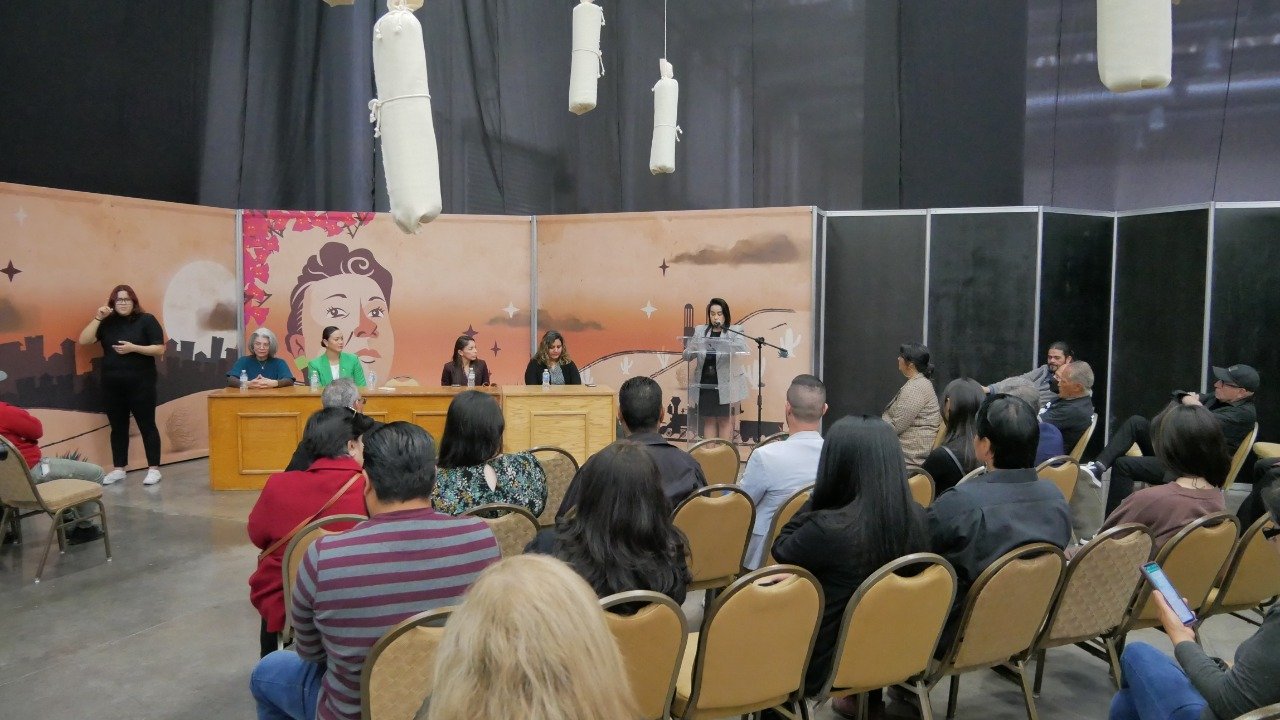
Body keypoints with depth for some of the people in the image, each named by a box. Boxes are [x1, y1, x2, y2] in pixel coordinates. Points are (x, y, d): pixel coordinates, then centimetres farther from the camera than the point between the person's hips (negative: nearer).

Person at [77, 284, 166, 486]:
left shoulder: (146, 320, -2)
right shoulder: (107, 323, 8)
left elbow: (160, 349, -7)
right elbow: (83, 341, -2)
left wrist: (133, 348, -18)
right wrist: (97, 318, -8)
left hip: (140, 384, -4)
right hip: (112, 385, 4)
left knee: (147, 425, 1)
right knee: (118, 427, 11)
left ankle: (154, 469, 6)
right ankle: (118, 469, 20)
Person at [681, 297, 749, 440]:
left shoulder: (734, 331, 0)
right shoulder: (700, 330, 9)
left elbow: (742, 349, -18)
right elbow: (686, 355, 5)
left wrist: (722, 345, -33)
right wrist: (694, 350, -19)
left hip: (725, 383, -3)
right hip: (704, 382, 3)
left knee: (725, 420, 4)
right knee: (709, 420, 9)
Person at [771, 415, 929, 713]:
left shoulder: (827, 528, -32)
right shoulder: (918, 519, -14)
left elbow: (781, 550, -10)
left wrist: (817, 497, -9)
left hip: (825, 664, -5)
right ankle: (862, 698, 41)